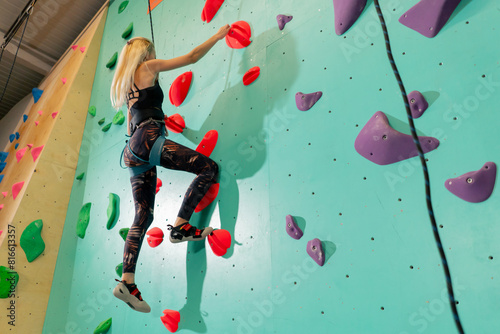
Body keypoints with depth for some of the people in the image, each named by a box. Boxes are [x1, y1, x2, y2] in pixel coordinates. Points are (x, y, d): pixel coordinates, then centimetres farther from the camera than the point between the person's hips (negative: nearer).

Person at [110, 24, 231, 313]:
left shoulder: (126, 85, 32)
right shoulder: (147, 67, 9)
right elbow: (192, 57, 10)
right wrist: (218, 36, 21)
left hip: (134, 150, 9)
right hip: (148, 139, -9)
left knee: (143, 215, 3)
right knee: (210, 168, -12)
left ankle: (128, 282, -2)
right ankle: (180, 227, -14)